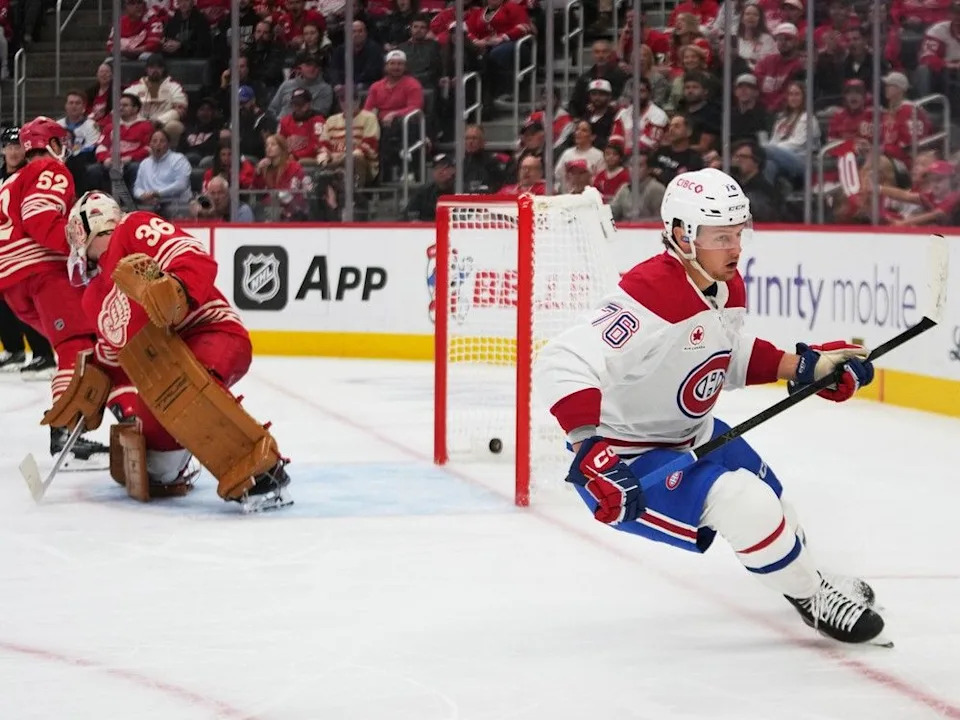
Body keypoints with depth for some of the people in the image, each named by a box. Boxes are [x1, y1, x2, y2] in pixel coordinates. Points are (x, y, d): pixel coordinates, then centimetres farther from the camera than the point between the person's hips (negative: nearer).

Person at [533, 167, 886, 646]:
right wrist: (593, 452, -52)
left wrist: (805, 366, 2)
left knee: (764, 491, 26)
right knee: (744, 504, -23)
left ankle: (811, 581, 56)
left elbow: (729, 355, 15)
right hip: (624, 458, -10)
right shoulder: (651, 296, -34)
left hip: (689, 434, 10)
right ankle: (814, 600, 0)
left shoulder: (727, 287, -4)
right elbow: (562, 365, -43)